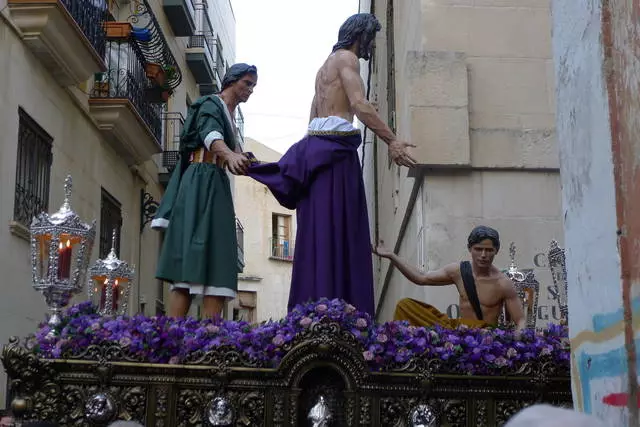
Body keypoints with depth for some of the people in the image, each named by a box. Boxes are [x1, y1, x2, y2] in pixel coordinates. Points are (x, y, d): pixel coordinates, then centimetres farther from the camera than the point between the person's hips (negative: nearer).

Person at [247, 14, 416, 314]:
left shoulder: (326, 65, 27)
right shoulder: (347, 58, -1)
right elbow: (359, 104, -17)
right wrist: (392, 141, -21)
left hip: (316, 146, 9)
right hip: (335, 146, -9)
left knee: (319, 232, 5)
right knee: (335, 230, -14)